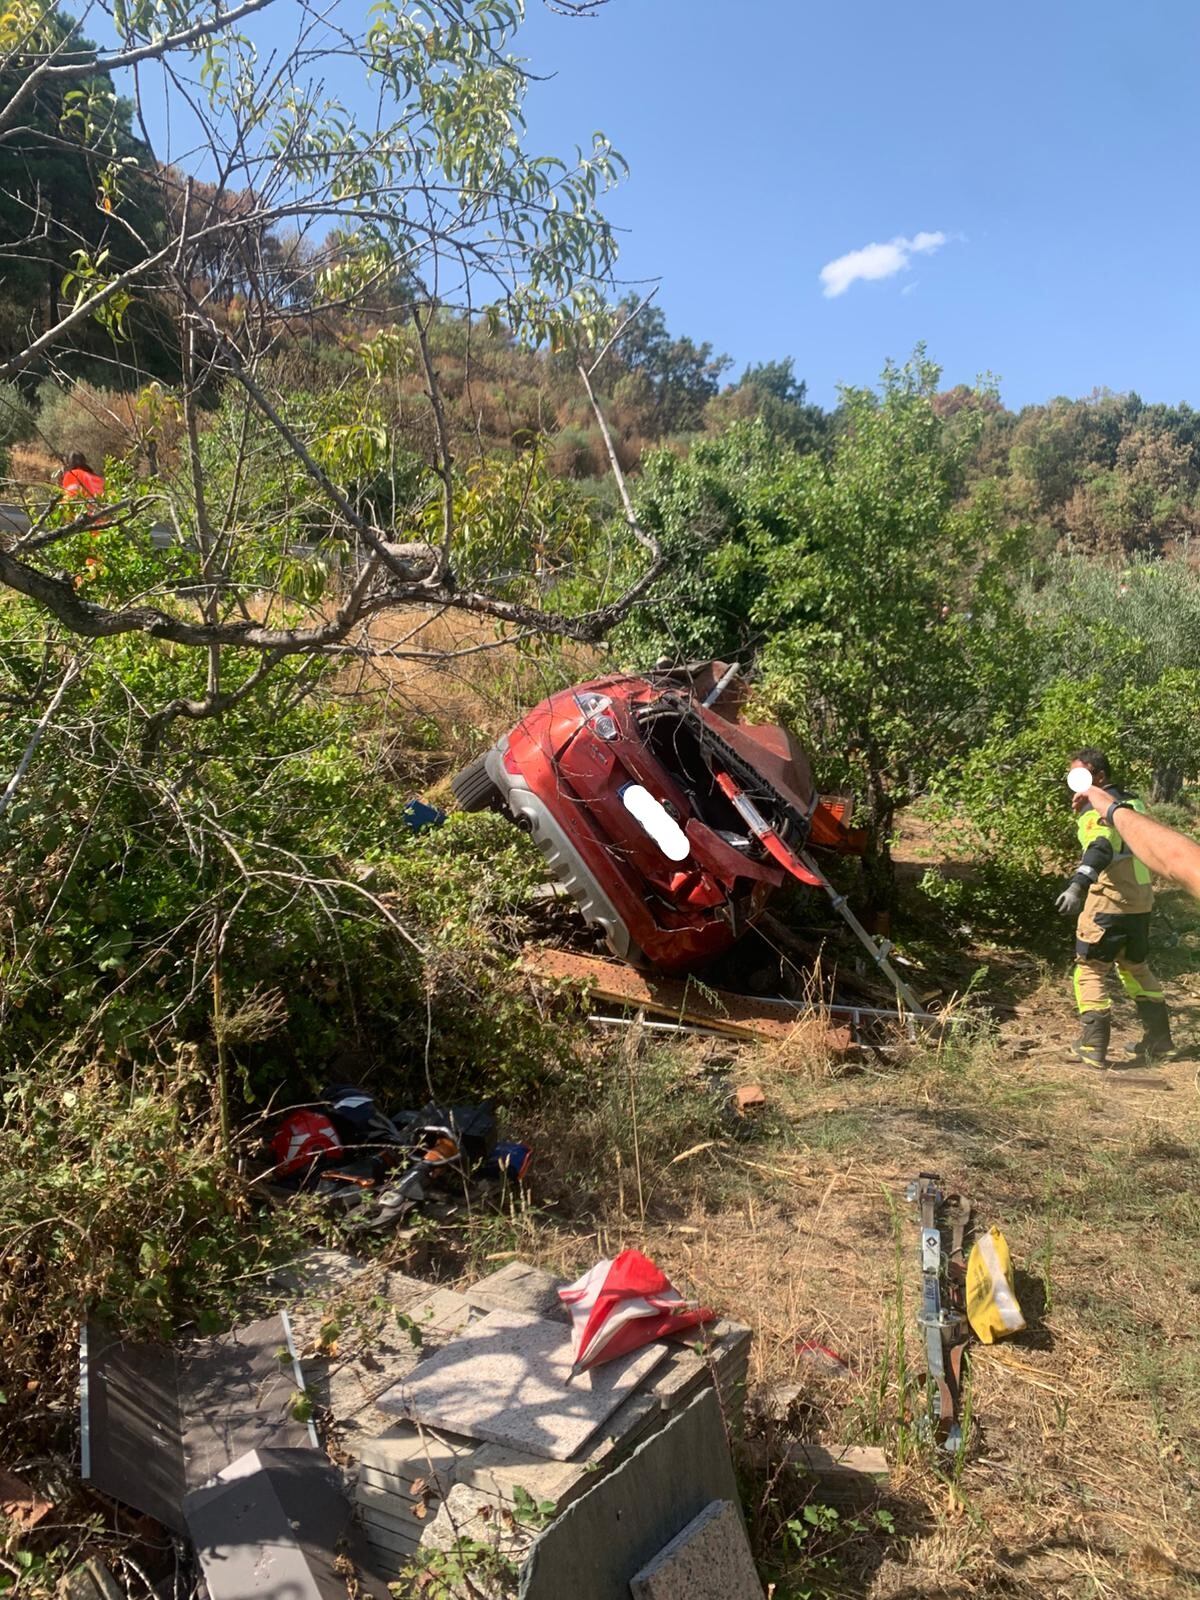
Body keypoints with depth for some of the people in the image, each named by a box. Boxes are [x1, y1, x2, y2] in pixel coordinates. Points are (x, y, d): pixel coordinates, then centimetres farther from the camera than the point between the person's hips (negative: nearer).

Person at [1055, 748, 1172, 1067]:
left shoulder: (1097, 806, -12)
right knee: (1137, 968, 23)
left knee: (1090, 970, 0)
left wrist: (1077, 885, -43)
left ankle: (1093, 1047, -3)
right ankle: (1158, 1039, 27)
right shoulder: (1132, 802, 14)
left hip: (1109, 901, -8)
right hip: (1141, 901, 8)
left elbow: (1101, 847, -29)